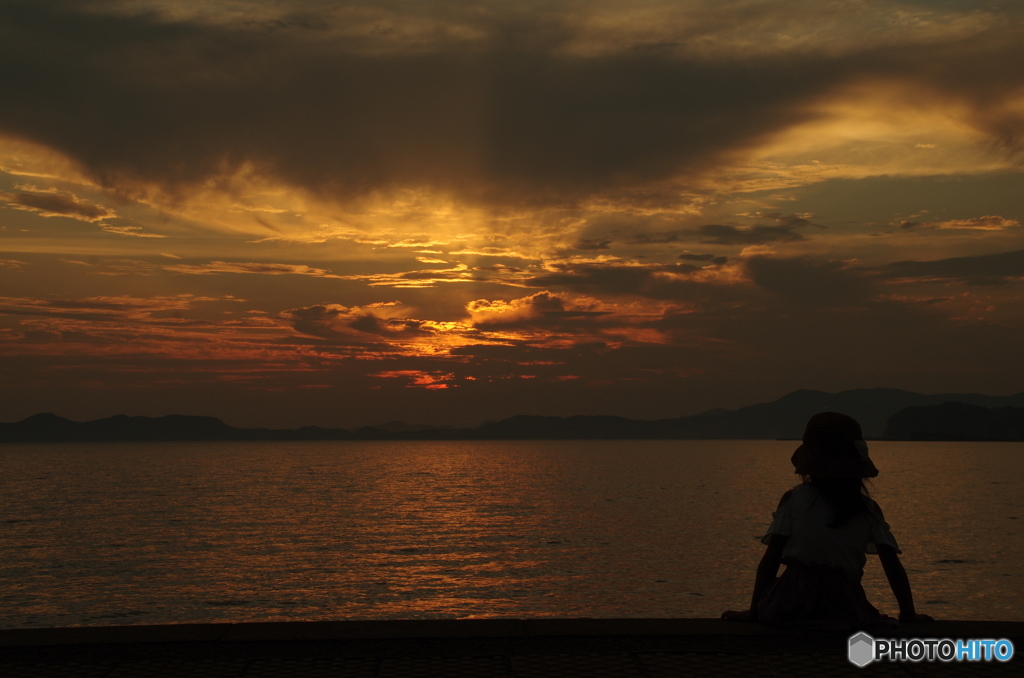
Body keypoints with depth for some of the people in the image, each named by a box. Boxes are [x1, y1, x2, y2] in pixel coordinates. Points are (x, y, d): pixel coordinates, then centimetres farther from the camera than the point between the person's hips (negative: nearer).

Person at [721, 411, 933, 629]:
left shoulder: (792, 499, 3)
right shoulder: (868, 508, 8)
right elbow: (892, 565, 7)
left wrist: (754, 611, 5)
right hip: (845, 609, 2)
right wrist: (908, 614, 18)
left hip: (793, 607, -2)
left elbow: (771, 558, 0)